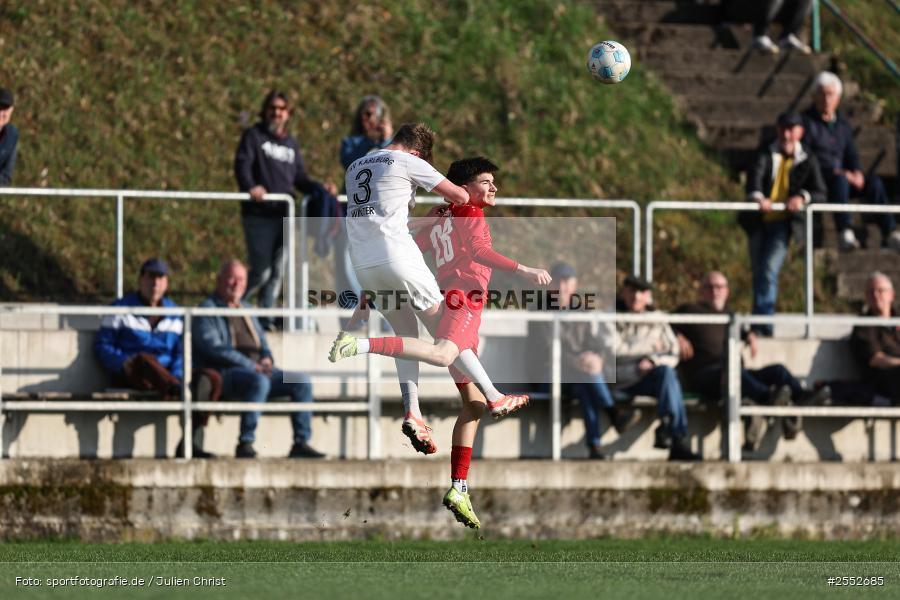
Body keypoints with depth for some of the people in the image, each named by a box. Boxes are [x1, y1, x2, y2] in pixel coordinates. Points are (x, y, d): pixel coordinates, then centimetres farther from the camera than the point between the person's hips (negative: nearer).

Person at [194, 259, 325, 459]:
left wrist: (267, 359, 3)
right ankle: (245, 442, -36)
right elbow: (212, 347, -13)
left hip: (259, 371, 8)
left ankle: (301, 442, -9)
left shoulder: (246, 310, 25)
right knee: (259, 381, -37)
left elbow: (262, 343, 30)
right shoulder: (208, 309, 0)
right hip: (225, 373, -8)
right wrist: (251, 366, -19)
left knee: (301, 381, -9)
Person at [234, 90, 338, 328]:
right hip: (259, 216, -6)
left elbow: (300, 178, 20)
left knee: (278, 271, 3)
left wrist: (319, 188, 2)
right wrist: (250, 186, -30)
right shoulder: (254, 136, 4)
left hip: (283, 216, 6)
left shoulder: (291, 144, 21)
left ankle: (266, 316, 9)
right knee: (262, 271, -10)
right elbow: (242, 164, -11)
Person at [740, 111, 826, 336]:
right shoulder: (766, 155, 6)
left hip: (782, 223, -2)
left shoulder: (807, 161, 5)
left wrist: (803, 197, -25)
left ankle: (762, 323, -19)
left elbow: (820, 193, -2)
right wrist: (758, 197, -35)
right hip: (759, 222, 2)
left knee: (769, 270, -17)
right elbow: (755, 176, -14)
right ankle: (762, 322, 19)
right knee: (758, 273, 7)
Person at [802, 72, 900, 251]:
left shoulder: (843, 125, 18)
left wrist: (857, 173, -9)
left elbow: (852, 156, 16)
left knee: (873, 181, -19)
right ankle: (845, 234, -47)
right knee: (839, 180, -37)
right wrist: (835, 172, -23)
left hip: (839, 177, 6)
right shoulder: (806, 122, -3)